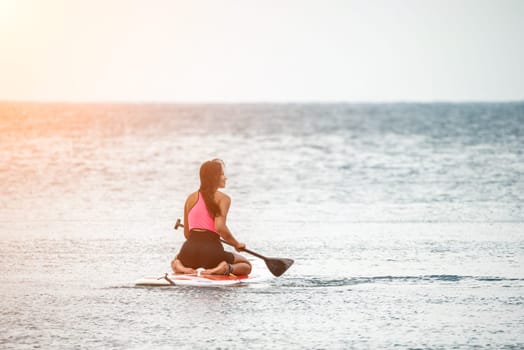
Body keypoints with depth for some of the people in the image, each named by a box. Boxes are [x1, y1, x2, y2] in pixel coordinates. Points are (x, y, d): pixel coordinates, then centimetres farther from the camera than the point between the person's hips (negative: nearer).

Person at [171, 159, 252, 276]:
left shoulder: (191, 198, 15)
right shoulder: (223, 198, 0)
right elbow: (220, 227, -15)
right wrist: (236, 244, 0)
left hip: (190, 249, 3)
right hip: (212, 252, -3)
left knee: (175, 262, 40)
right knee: (246, 266, 22)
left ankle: (179, 267, 0)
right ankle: (226, 268, -12)